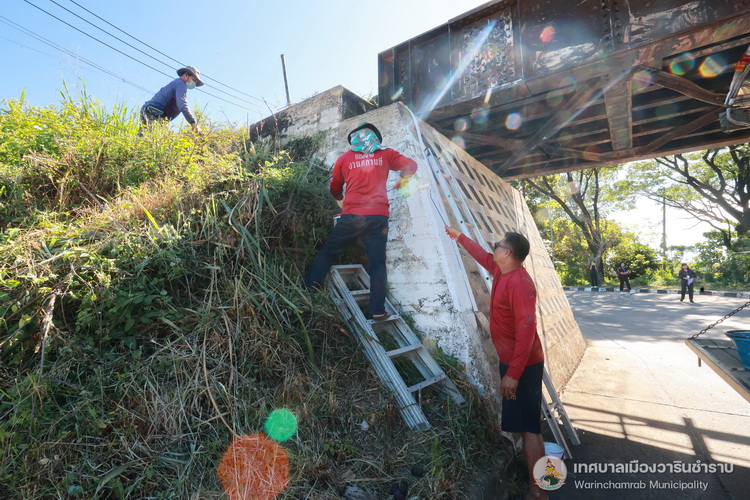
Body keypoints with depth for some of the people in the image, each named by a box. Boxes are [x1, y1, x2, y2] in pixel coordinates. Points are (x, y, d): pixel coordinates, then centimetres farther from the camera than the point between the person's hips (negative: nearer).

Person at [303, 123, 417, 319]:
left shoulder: (344, 158, 10)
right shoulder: (386, 154, 11)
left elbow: (335, 188, 22)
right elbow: (411, 165, 19)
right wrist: (402, 180, 37)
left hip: (351, 216, 0)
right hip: (378, 217, 1)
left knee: (327, 252, 14)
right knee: (377, 263, 5)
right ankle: (377, 310, 3)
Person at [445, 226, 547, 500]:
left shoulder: (519, 283, -26)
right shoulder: (501, 270, 3)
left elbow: (526, 330, -30)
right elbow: (482, 255, 24)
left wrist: (513, 373, -29)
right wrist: (459, 236, 33)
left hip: (523, 364, -10)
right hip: (511, 360, 10)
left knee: (528, 426, 0)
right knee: (523, 423, 22)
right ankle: (535, 472, 40)